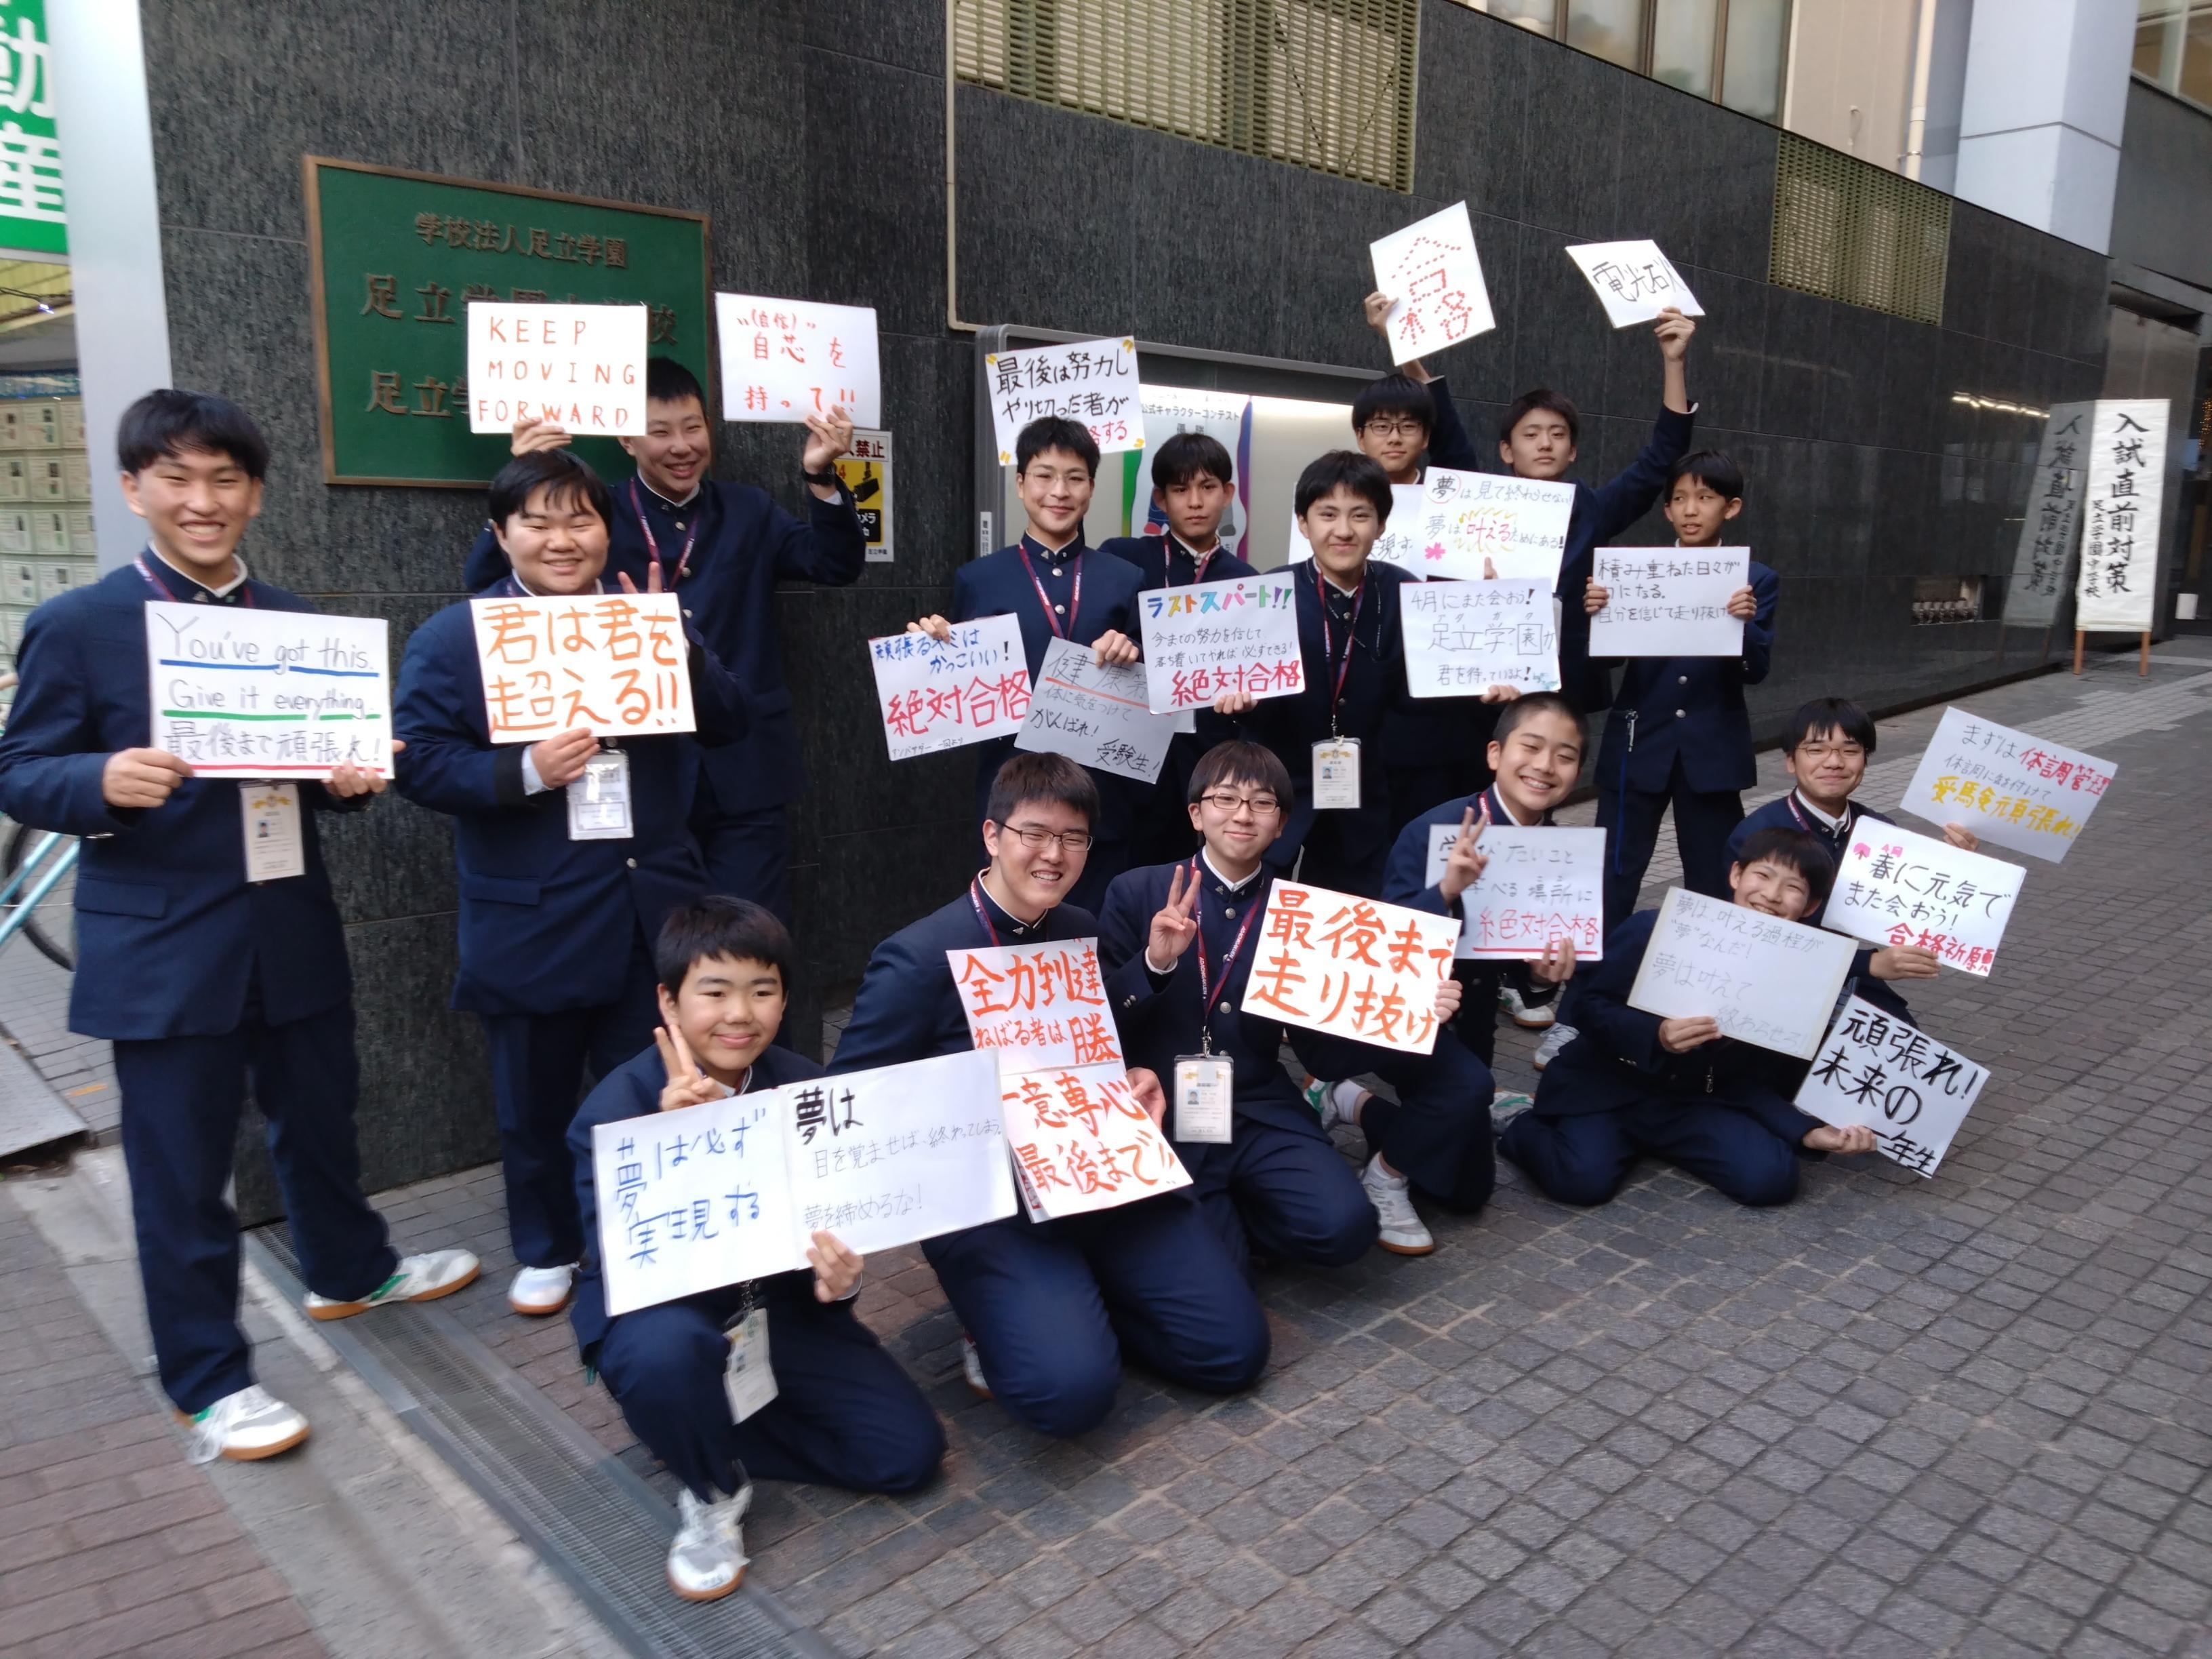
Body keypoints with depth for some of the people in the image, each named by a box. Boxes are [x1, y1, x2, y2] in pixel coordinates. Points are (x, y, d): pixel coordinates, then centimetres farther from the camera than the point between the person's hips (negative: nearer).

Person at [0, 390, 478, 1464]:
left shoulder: (297, 624, 7)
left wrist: (351, 777, -11)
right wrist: (105, 780, -27)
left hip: (293, 930, 5)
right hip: (161, 946, -4)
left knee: (320, 1115, 21)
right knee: (181, 1171, 5)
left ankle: (348, 1271, 46)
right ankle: (207, 1380, 22)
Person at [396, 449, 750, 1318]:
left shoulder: (649, 624, 7)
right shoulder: (453, 637, -3)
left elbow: (728, 726, 3)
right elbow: (418, 759, -9)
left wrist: (682, 654, -14)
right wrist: (523, 772, -24)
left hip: (651, 907, 3)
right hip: (531, 922, -2)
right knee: (535, 1103, 13)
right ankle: (546, 1250, 34)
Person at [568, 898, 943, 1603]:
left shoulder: (805, 1087, -9)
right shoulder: (615, 1107, -19)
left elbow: (833, 1220, -2)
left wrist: (837, 1275, -27)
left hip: (778, 1308, 4)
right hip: (662, 1310, -3)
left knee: (910, 1451, -7)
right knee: (668, 1352, -40)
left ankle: (711, 1423, 11)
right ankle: (713, 1493, -5)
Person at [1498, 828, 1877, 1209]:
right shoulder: (1655, 930, -16)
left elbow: (1756, 1083, -1)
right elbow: (1594, 1005, -10)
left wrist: (1809, 1131, -18)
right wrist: (1655, 1035, -28)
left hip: (1695, 1103, 5)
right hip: (1609, 1086, -4)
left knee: (1773, 1177, -18)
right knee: (1583, 1180, -30)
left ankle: (1644, 1139, 9)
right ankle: (1524, 1127, 7)